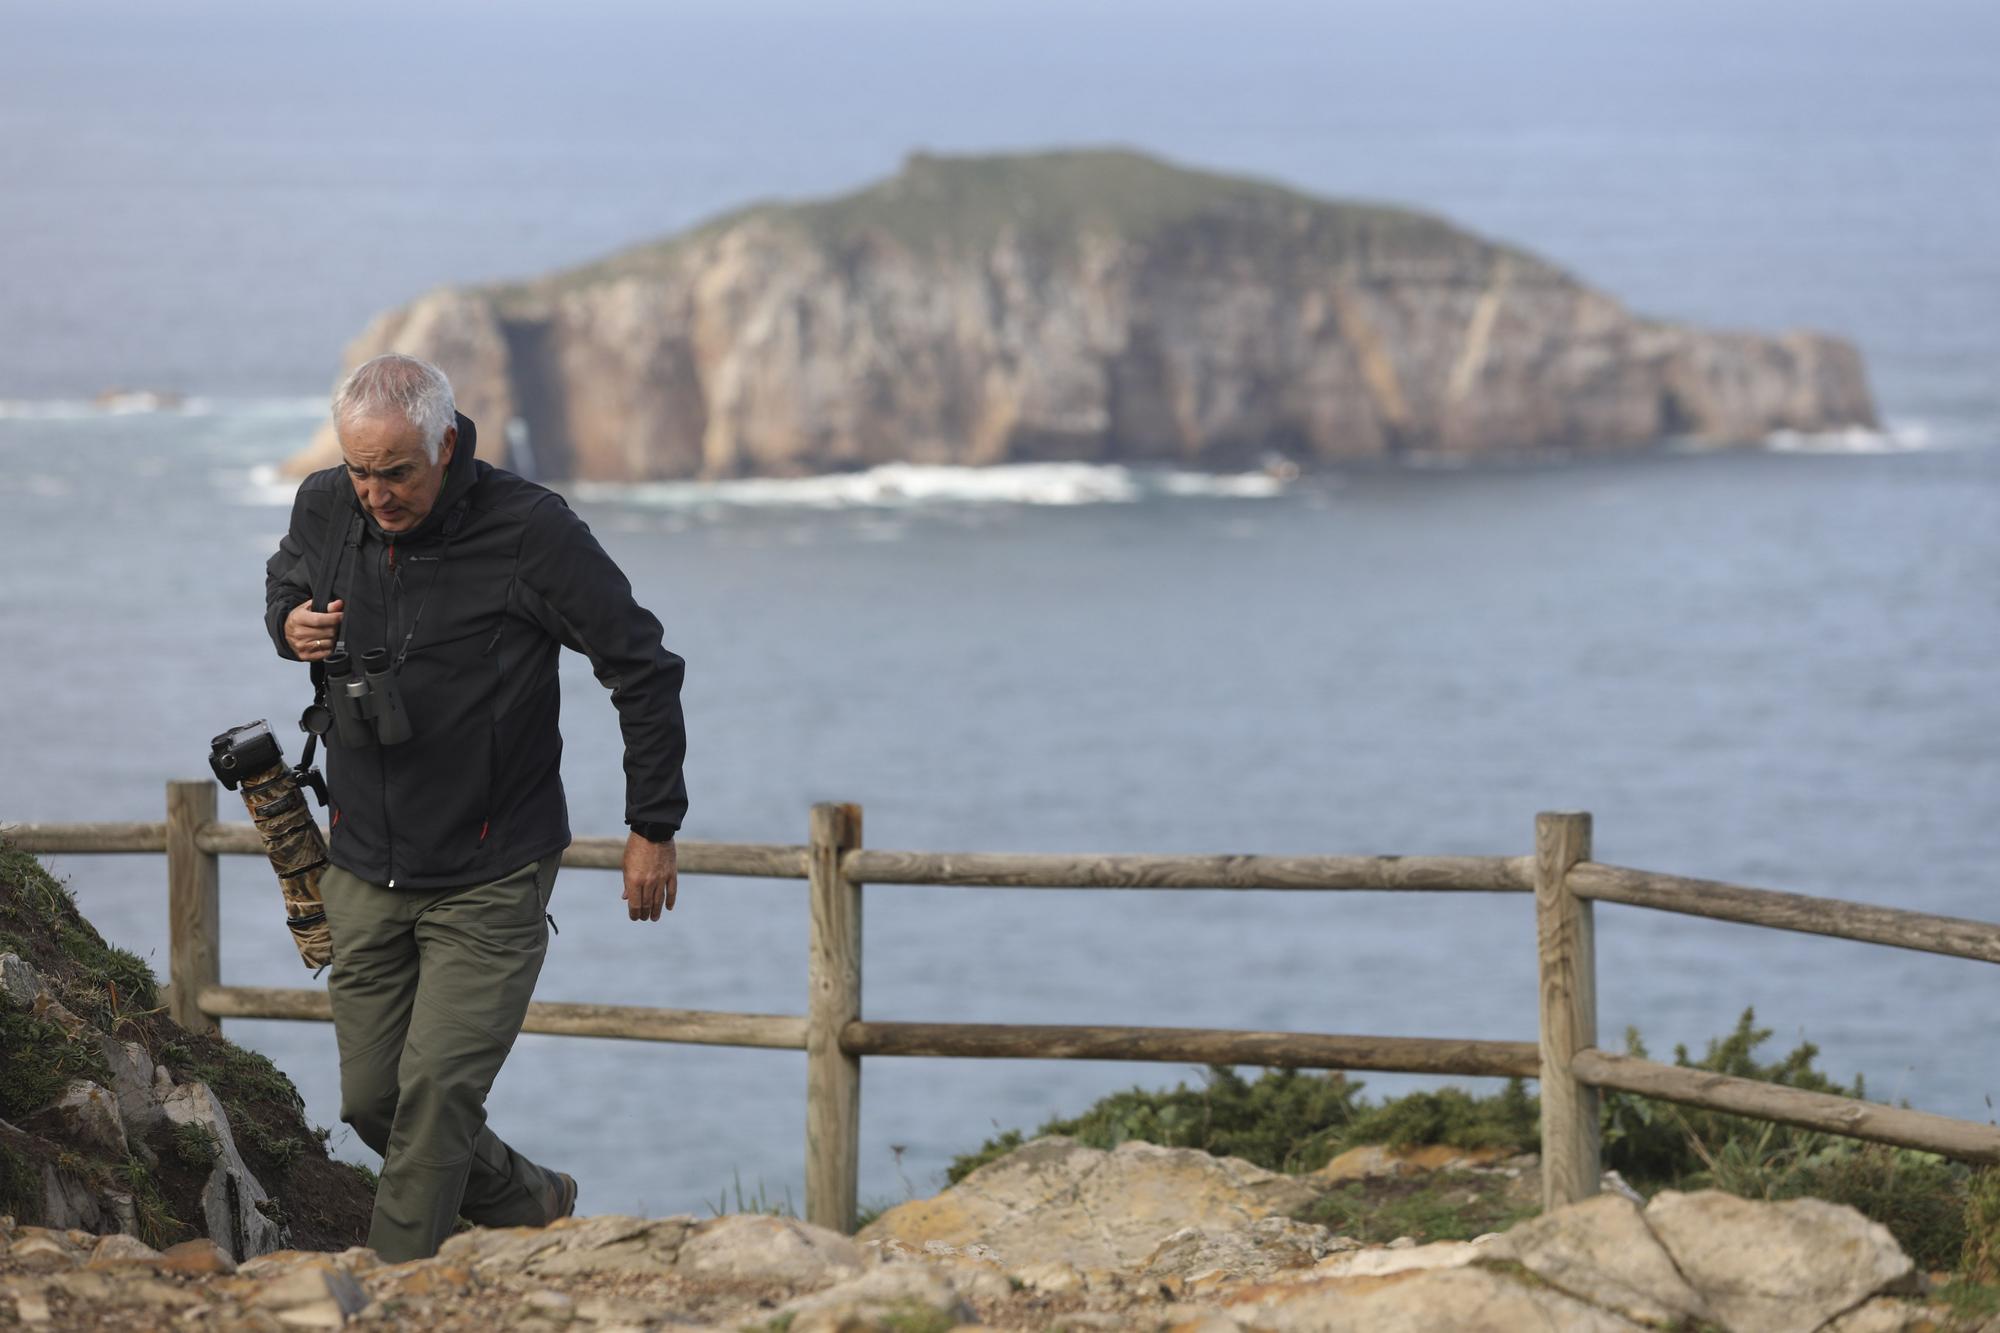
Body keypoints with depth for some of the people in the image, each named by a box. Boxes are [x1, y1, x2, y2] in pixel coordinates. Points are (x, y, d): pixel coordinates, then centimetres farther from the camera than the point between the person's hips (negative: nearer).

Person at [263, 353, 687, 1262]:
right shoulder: (324, 509, -3)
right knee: (370, 1100, 7)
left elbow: (642, 667, -7)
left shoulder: (529, 531, -17)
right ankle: (530, 1204, 31)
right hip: (364, 871, 5)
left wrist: (653, 827, -3)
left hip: (489, 879, -5)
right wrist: (289, 623, -3)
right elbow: (285, 578, 23)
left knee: (437, 1088, -14)